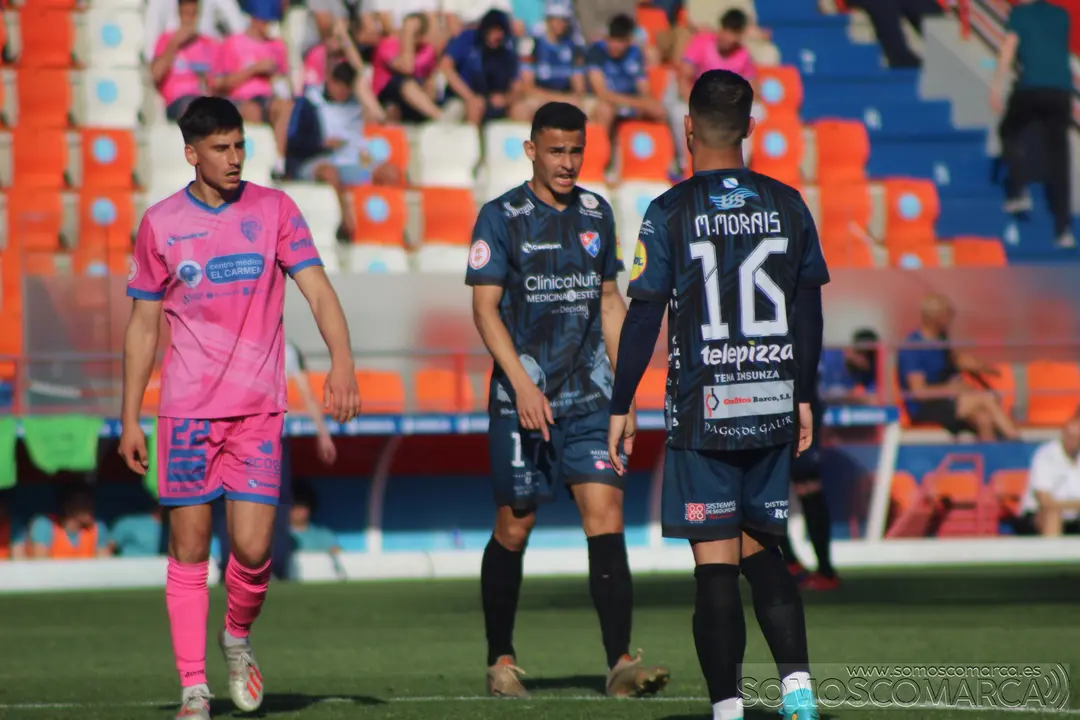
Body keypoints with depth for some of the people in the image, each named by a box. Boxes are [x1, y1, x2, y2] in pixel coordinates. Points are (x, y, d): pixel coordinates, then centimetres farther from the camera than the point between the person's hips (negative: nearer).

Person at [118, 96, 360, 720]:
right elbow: (143, 325, 11)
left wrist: (342, 362, -20)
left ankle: (238, 637, 23)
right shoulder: (160, 224, 5)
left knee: (253, 547, -8)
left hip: (259, 409, 0)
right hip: (186, 410, 0)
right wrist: (130, 420, 7)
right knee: (189, 547, -2)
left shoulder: (274, 210, 4)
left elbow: (319, 291, -2)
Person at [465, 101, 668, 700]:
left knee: (606, 515, -10)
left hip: (590, 397, 3)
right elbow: (485, 307, -7)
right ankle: (501, 661, 20)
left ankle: (620, 663, -14)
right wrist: (522, 384, -17)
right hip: (523, 399, -3)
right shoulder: (501, 217, -3)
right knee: (513, 529, 4)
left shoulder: (596, 214, 11)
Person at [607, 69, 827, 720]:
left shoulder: (671, 213, -7)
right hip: (772, 408, 4)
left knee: (716, 563, -1)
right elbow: (809, 312, 9)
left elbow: (644, 318, -7)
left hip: (703, 410, -4)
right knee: (761, 550, 16)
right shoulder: (787, 205, 5)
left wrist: (621, 408, 0)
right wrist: (804, 398, 18)